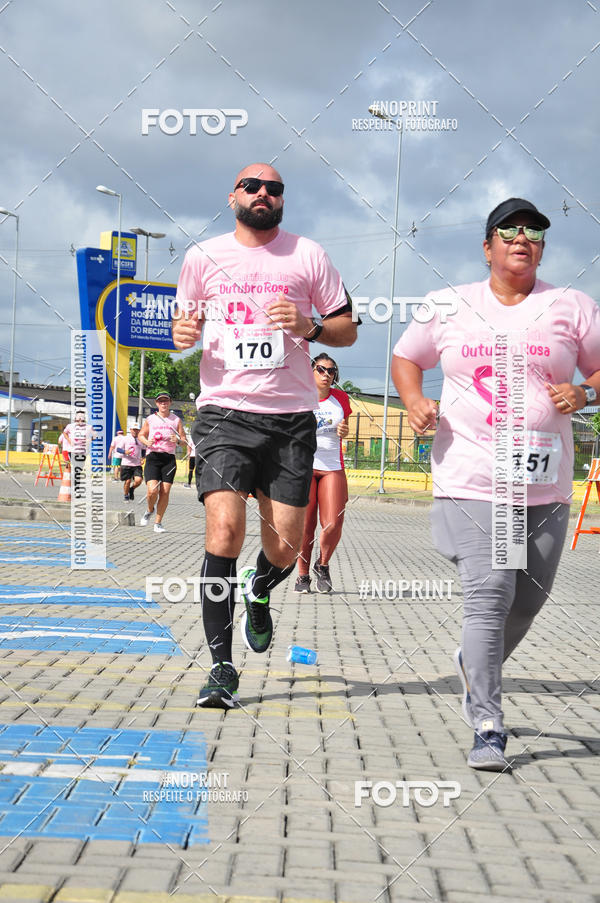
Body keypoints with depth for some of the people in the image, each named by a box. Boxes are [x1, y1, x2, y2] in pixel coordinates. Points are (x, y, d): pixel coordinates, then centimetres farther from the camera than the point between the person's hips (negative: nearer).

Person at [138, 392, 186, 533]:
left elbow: (184, 439, 12)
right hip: (153, 456, -1)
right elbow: (141, 434, 19)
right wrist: (147, 442, -2)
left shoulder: (176, 420, 11)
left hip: (169, 458, 1)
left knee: (165, 491, -5)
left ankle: (158, 523, 7)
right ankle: (149, 510, 17)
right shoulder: (150, 419, 11)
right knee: (152, 490, -16)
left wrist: (178, 440, -11)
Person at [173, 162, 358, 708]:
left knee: (285, 548, 0)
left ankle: (259, 594, 39)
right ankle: (222, 668, -10)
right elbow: (187, 318, 22)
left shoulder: (308, 255, 7)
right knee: (225, 528, -19)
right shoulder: (203, 257, 9)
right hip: (225, 412, -1)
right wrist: (182, 334, -2)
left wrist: (309, 327, -10)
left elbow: (347, 329, 11)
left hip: (291, 417, 1)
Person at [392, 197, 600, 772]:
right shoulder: (449, 307, 9)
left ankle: (476, 665, 43)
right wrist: (414, 401, 0)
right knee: (489, 593, -15)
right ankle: (488, 728, -9)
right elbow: (405, 357, 20)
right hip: (471, 480, -2)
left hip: (544, 483, 2)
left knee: (530, 597, 11)